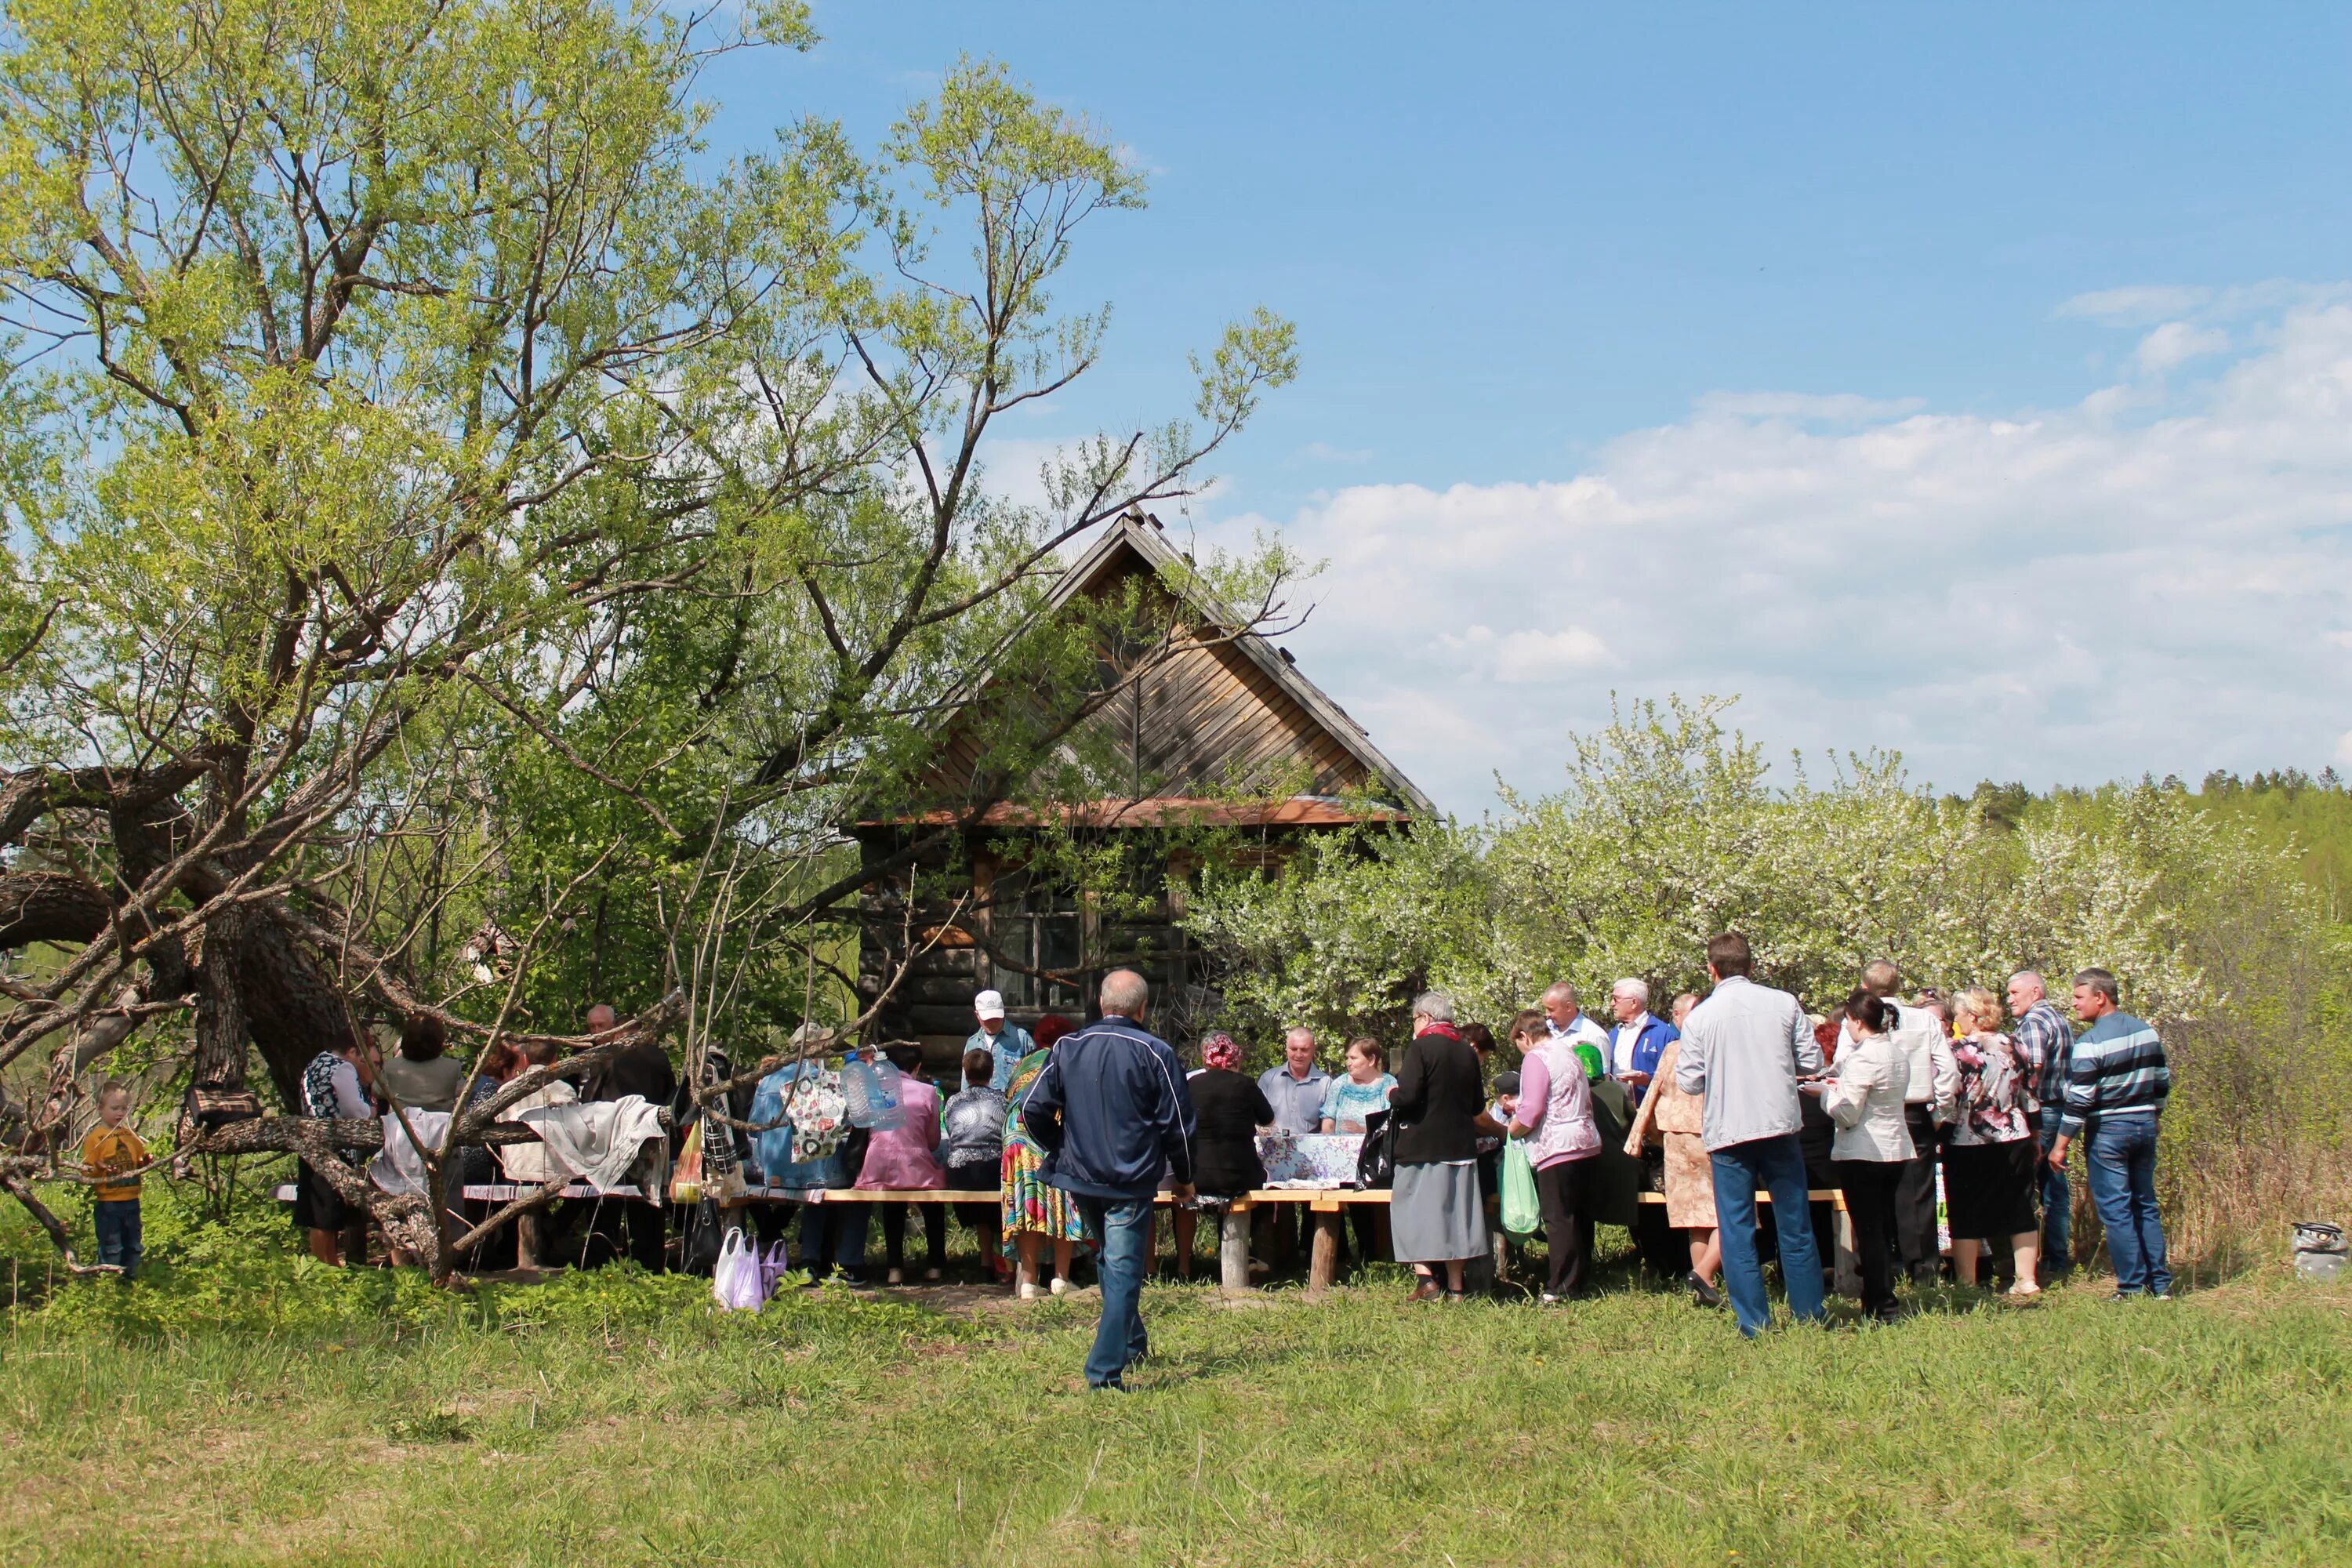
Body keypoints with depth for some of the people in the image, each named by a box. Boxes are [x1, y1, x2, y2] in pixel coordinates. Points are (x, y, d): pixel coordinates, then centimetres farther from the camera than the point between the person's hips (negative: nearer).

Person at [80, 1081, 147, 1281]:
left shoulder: (130, 1134, 10)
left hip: (131, 1199, 6)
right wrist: (100, 1169, -31)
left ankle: (130, 1279, 27)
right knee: (111, 1248, -2)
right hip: (107, 1202, -6)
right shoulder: (94, 1137, -7)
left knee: (133, 1245, 14)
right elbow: (87, 1168, -10)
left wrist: (146, 1160, -3)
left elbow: (140, 1158, 19)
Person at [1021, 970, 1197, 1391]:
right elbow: (1177, 1123, -6)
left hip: (1080, 1176, 4)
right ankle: (1105, 1370, -10)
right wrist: (1183, 1178, 7)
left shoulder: (1067, 1048, 1)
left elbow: (1033, 1110, 1)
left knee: (1110, 1260, 25)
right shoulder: (1155, 1053, -8)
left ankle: (1131, 1343, 36)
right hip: (1131, 1181, -4)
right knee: (1123, 1272, -2)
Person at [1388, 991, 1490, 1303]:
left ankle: (1426, 1278, -10)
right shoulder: (1467, 1052, 7)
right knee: (1455, 1212, 10)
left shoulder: (1421, 1048, -12)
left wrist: (1392, 1096, 2)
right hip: (1461, 1146, 6)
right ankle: (1455, 1285, 11)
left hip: (1423, 1147, -6)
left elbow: (1407, 1097, -19)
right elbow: (1478, 1104, 13)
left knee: (1413, 1211, 1)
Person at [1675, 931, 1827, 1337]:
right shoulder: (1784, 1003, -1)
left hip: (1727, 1132, -1)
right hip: (1780, 1124, 2)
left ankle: (1753, 1324, 5)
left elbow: (1689, 1082, -3)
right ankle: (1809, 1315, 18)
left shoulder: (1699, 1016, -4)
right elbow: (1812, 1062, 3)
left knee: (1737, 1230, 5)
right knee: (1794, 1224, 12)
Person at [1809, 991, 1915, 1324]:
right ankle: (1883, 1297, 19)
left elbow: (1847, 1114, -18)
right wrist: (1841, 1084, 13)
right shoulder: (1898, 1053, 8)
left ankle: (1880, 1307, 0)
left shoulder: (1863, 1058, -18)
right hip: (1896, 1150, 8)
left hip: (1862, 1154, -8)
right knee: (1882, 1230, 16)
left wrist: (1825, 1092, -2)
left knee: (1868, 1232, -1)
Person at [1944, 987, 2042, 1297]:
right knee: (2019, 1211, 13)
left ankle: (1967, 1284, 5)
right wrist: (2035, 1138, 18)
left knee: (1966, 1216, 4)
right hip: (2014, 1141, 5)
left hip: (1968, 1144, -5)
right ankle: (2027, 1280, 16)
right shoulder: (2014, 1046, 4)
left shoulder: (1958, 1050, -12)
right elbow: (2030, 1096, 10)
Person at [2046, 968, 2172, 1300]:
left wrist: (2061, 1145, -11)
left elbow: (2079, 1100, -16)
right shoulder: (2147, 1032, 7)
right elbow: (2163, 1082, 14)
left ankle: (2132, 1286, -1)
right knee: (2146, 1206, 13)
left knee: (2115, 1210, -1)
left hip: (2108, 1129, -7)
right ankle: (2160, 1283, 13)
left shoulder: (2089, 1043, -15)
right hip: (2145, 1125, 7)